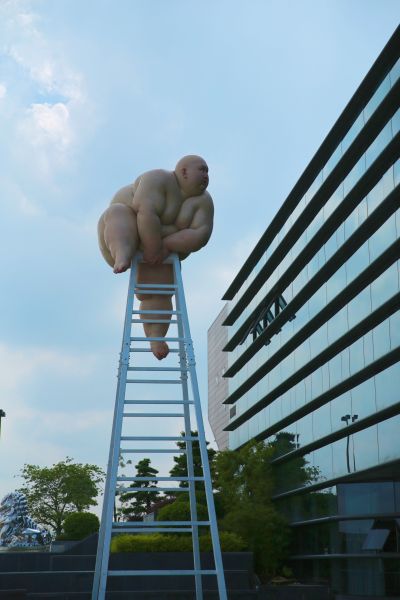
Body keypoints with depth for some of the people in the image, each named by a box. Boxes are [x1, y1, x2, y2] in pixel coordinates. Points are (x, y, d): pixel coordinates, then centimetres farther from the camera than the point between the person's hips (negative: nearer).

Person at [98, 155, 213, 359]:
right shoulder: (159, 180, -24)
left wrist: (164, 246, -27)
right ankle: (122, 257, -55)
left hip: (160, 251, 5)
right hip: (124, 233, -4)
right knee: (118, 213, -34)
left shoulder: (203, 200, -11)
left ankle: (156, 339, -13)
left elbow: (201, 235, -20)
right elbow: (146, 214, -35)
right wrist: (154, 247, -34)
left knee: (157, 294, -10)